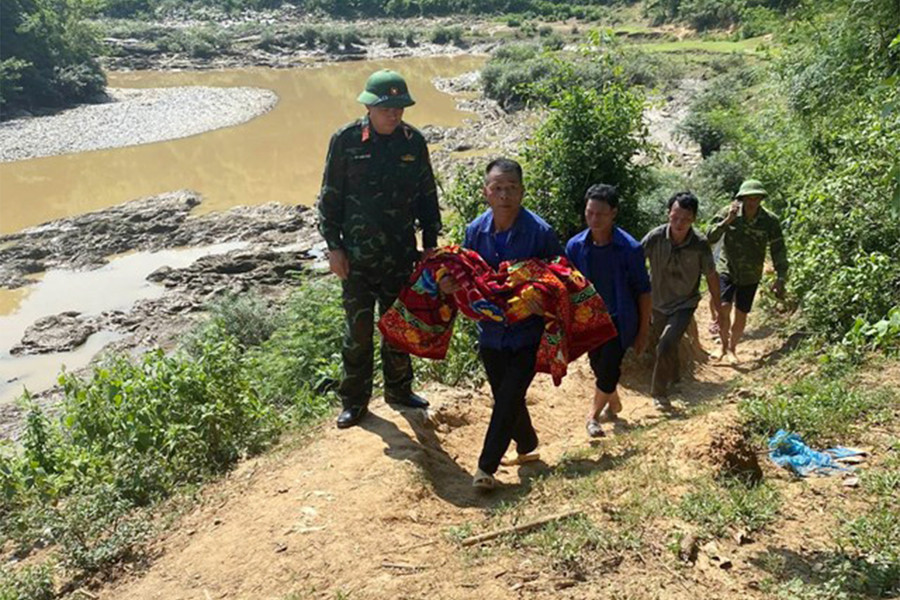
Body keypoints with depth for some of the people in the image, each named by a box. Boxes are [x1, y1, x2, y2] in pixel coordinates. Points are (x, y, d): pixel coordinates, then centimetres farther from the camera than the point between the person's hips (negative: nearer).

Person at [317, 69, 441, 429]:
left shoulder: (414, 141, 0)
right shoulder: (346, 140, -8)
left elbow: (427, 196, 9)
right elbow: (330, 196, -2)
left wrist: (430, 242, 7)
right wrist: (333, 246, -6)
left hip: (401, 254, 3)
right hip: (357, 254, -2)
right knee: (358, 331, 5)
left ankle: (399, 389, 34)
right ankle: (354, 400, 21)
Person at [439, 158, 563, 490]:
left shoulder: (540, 232, -16)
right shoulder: (475, 230, -4)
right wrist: (451, 285, -13)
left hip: (527, 332, -4)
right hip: (490, 330, 5)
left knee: (509, 399, -5)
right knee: (505, 397, 17)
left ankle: (486, 467, 7)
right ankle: (527, 444, 42)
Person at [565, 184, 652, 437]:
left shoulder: (630, 248, -17)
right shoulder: (575, 246, -9)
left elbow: (643, 291, -8)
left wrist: (643, 330, -5)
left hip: (619, 321, -3)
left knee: (608, 371, -7)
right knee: (600, 369, 16)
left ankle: (593, 415, 19)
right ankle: (614, 403, 45)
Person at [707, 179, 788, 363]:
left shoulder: (770, 221, -11)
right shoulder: (728, 213, -12)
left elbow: (778, 251, -6)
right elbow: (710, 237, -17)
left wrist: (780, 278, -11)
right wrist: (727, 221, -31)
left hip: (750, 276, 1)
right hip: (727, 270, -1)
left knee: (741, 316, 6)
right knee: (724, 308, -16)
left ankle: (732, 349, 31)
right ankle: (723, 345, 8)